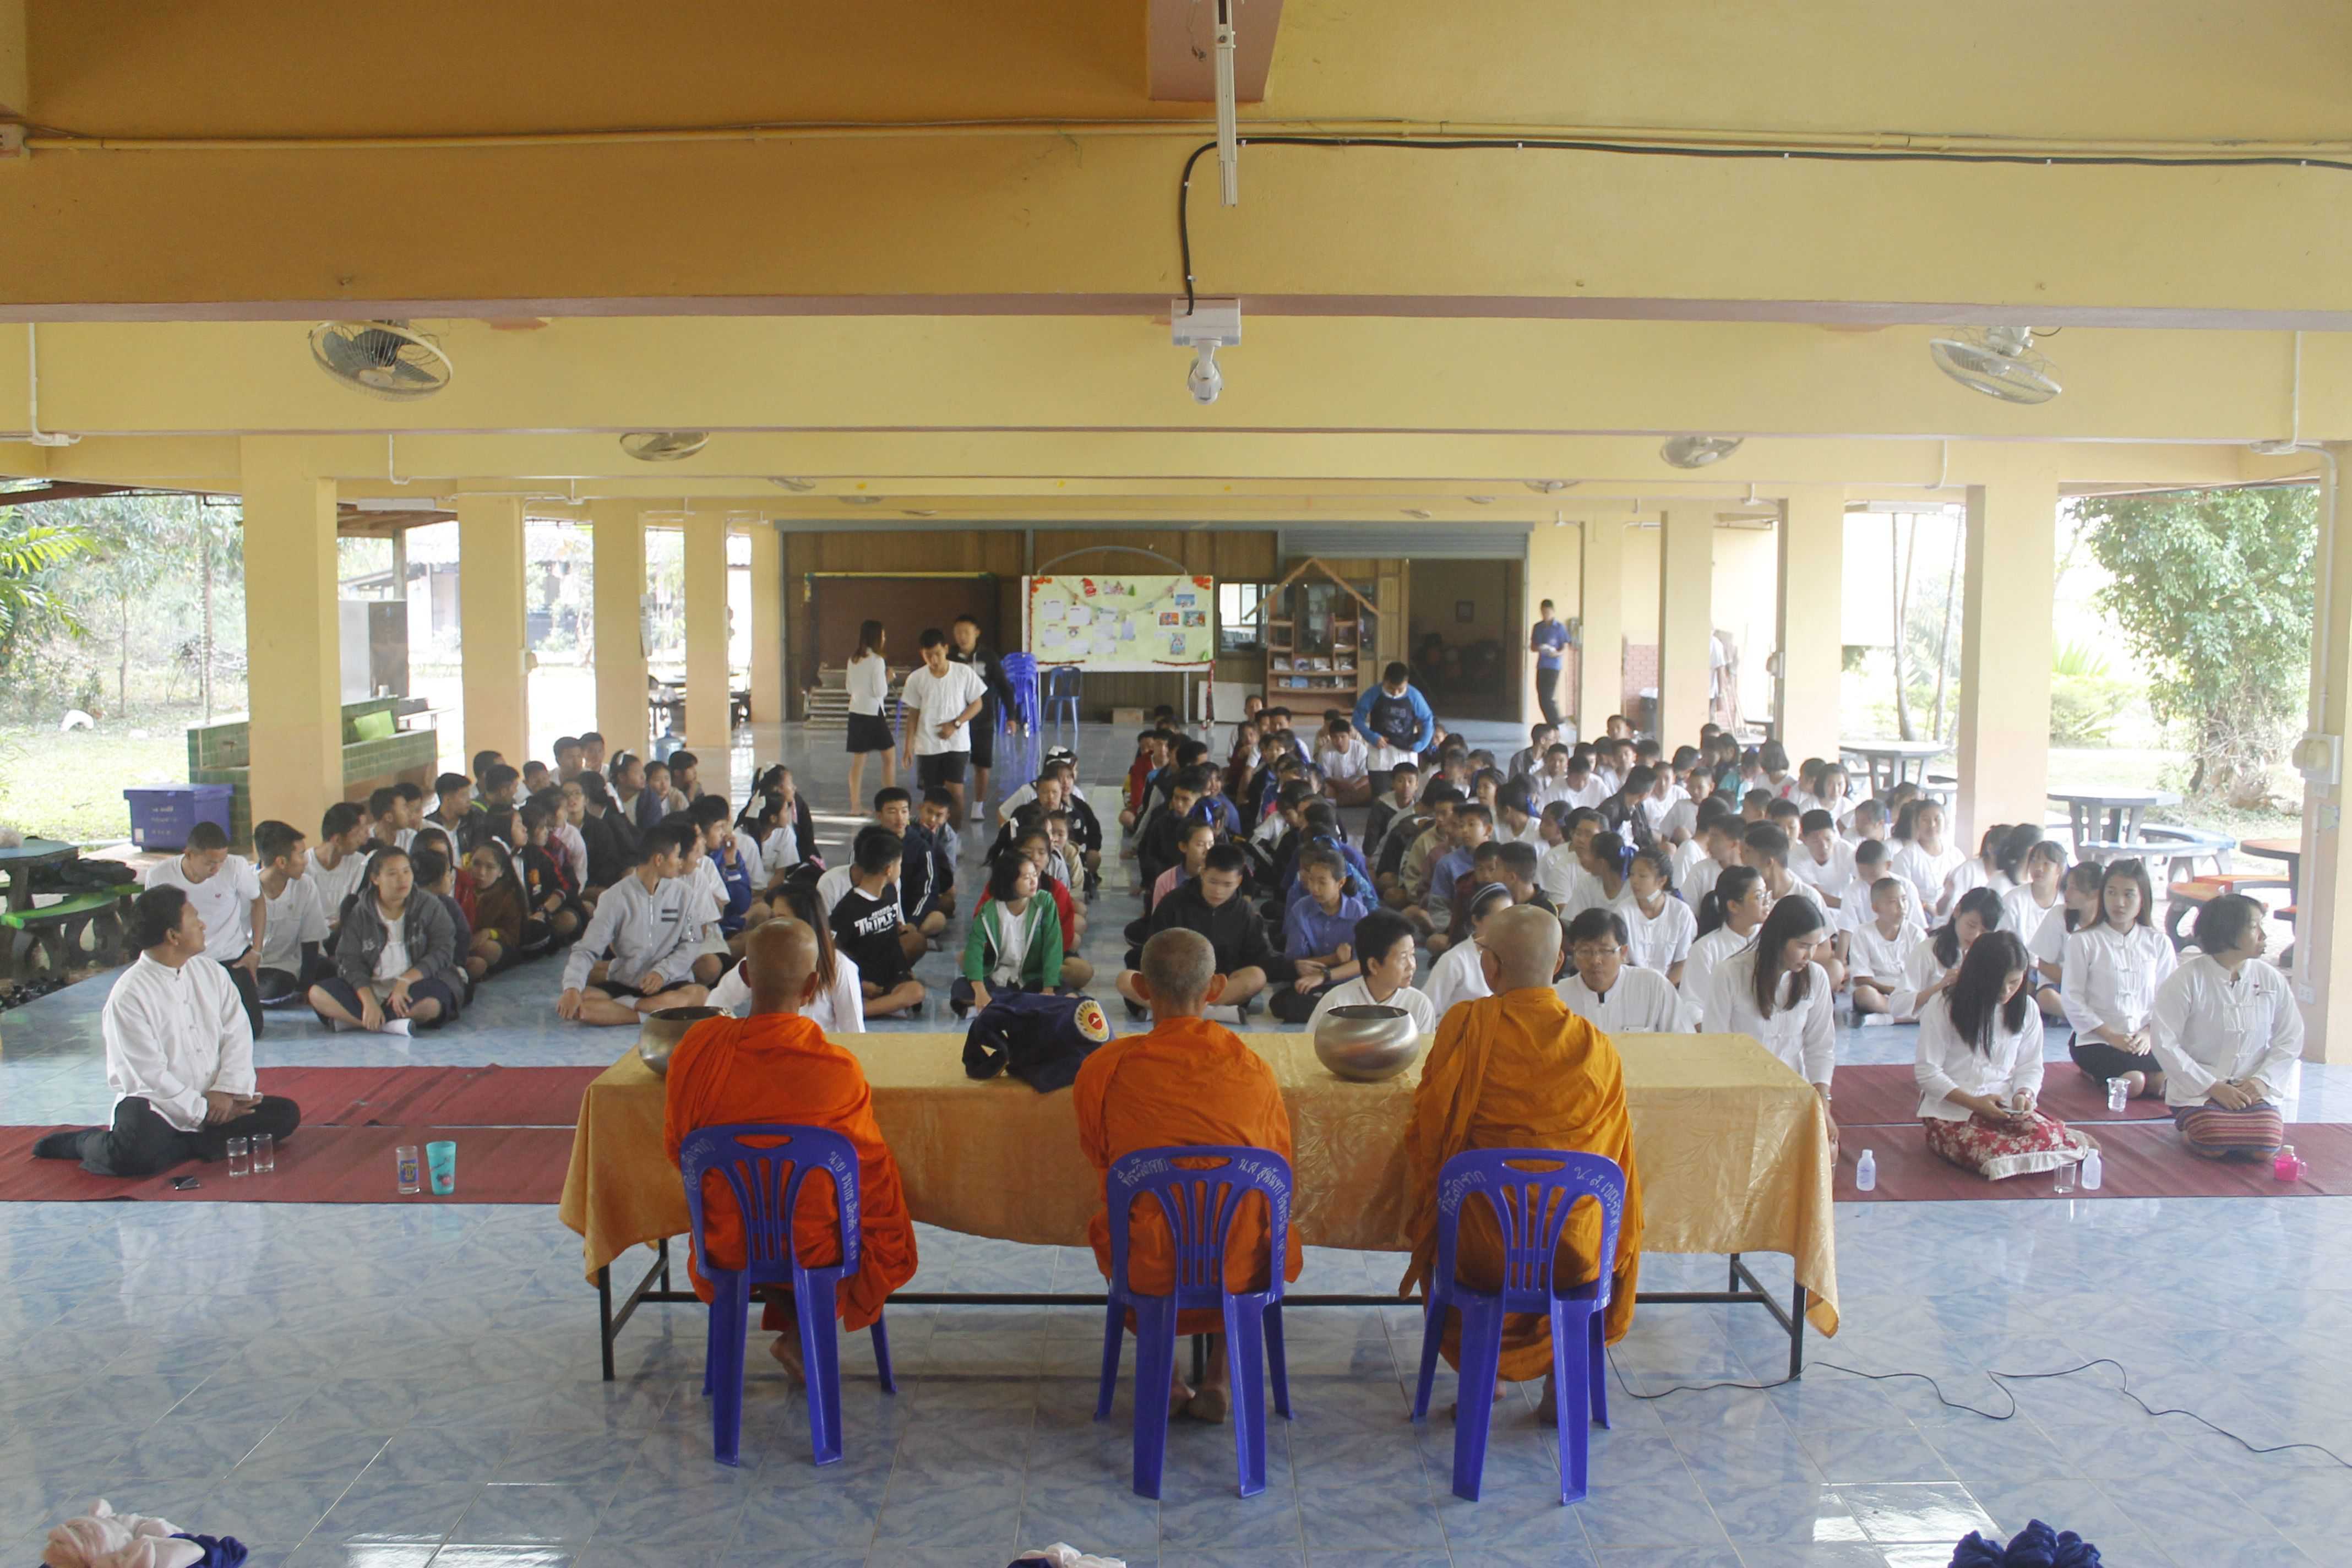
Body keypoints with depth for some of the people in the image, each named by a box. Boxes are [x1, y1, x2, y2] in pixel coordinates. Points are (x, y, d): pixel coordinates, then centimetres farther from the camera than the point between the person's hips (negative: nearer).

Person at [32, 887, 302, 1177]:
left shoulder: (210, 972, 6)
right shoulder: (129, 995, -13)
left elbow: (238, 1034, 1)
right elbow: (150, 1076, -16)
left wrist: (227, 1090, -13)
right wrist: (202, 1110, -14)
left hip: (216, 1101, 6)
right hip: (156, 1107, -6)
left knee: (286, 1115, -12)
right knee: (135, 1156, -35)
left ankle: (184, 1146, -16)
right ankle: (85, 1142, -1)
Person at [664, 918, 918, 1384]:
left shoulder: (698, 1048, -17)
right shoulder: (838, 1070, -24)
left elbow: (676, 1149, -1)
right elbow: (871, 1167, -9)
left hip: (728, 1246, 4)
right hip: (814, 1249, -3)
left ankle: (792, 1322, 22)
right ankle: (803, 1338, 15)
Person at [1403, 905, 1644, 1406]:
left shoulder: (1465, 1025, -10)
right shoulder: (1598, 1047, -4)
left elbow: (1428, 1138, -4)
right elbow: (1614, 1160, 6)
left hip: (1483, 1246, -1)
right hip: (1575, 1251, 2)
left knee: (1439, 1223, 33)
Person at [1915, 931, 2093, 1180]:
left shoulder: (2026, 1009, 7)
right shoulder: (1943, 1006, -7)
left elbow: (2031, 1066, 12)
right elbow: (1927, 1071, -7)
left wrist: (2024, 1094, -11)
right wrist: (1974, 1103, -17)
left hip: (2003, 1108, 3)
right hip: (1951, 1111, -3)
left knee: (2046, 1136, -32)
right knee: (1990, 1152, -34)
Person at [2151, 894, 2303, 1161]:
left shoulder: (2271, 980, 4)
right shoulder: (2185, 980, -9)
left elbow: (2290, 1040, 7)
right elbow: (2164, 1043, -12)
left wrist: (2263, 1080, -9)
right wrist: (2213, 1087, -16)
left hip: (2252, 1090, 3)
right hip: (2196, 1090, -3)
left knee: (2266, 1145, -24)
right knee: (2212, 1143, -28)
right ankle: (2187, 1124, 7)